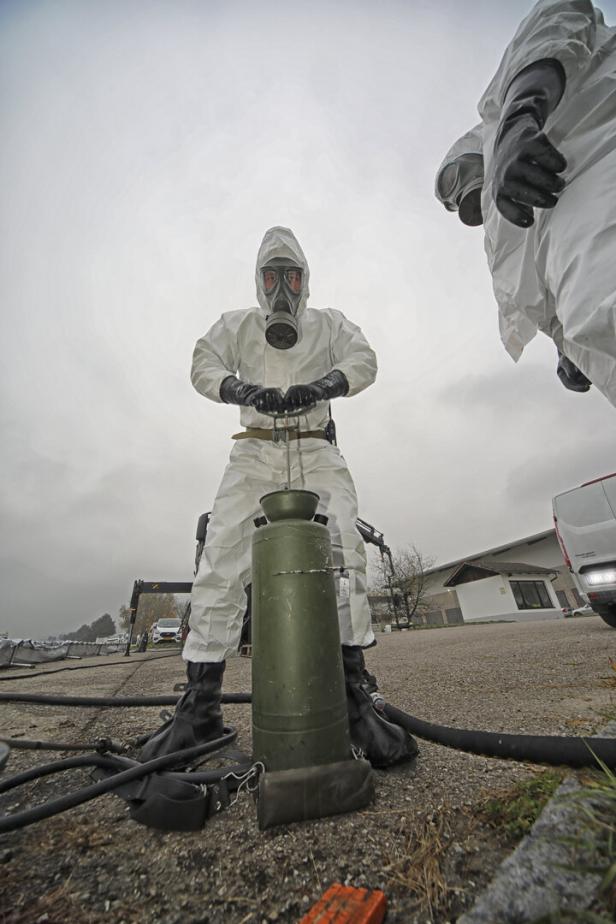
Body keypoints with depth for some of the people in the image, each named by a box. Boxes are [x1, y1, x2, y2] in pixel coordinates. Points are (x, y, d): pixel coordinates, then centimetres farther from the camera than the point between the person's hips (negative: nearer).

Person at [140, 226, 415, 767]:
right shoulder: (237, 324, 21)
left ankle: (355, 696, -5)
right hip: (256, 450, 1)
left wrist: (319, 386, -18)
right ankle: (200, 706, 0)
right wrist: (245, 390, -16)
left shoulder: (329, 323, 19)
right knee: (221, 560, -11)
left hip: (316, 450, 0)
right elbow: (204, 365, 6)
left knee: (345, 550, -17)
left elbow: (364, 361, 3)